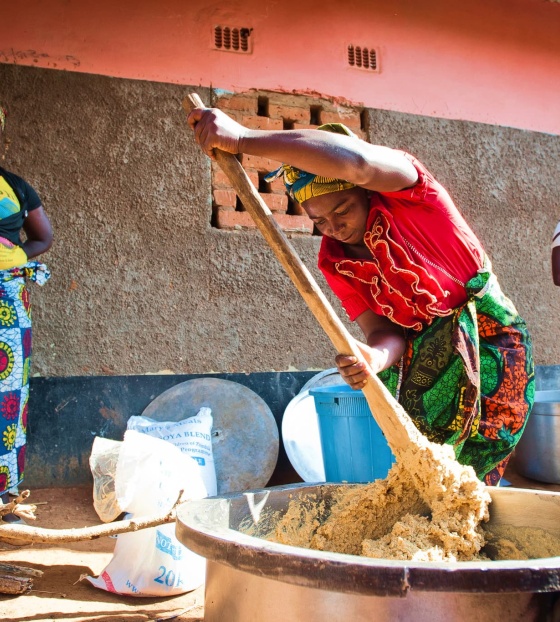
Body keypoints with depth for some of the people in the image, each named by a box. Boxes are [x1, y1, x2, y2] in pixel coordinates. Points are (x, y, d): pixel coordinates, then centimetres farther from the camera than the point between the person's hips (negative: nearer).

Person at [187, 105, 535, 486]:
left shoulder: (399, 189, -17)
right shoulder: (334, 261, -3)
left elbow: (357, 161, -42)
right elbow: (382, 330, -7)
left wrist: (242, 138, -44)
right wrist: (376, 358, -34)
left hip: (486, 337, -4)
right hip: (420, 353, 5)